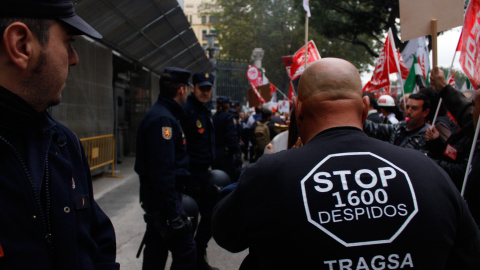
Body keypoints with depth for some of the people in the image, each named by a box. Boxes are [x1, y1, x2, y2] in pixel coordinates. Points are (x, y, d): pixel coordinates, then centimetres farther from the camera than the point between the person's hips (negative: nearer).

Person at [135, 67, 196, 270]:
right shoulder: (163, 119, -20)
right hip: (164, 198, -11)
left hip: (154, 199, 11)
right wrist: (173, 214, -26)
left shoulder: (160, 114, 14)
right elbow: (162, 171, -26)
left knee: (156, 252, 19)